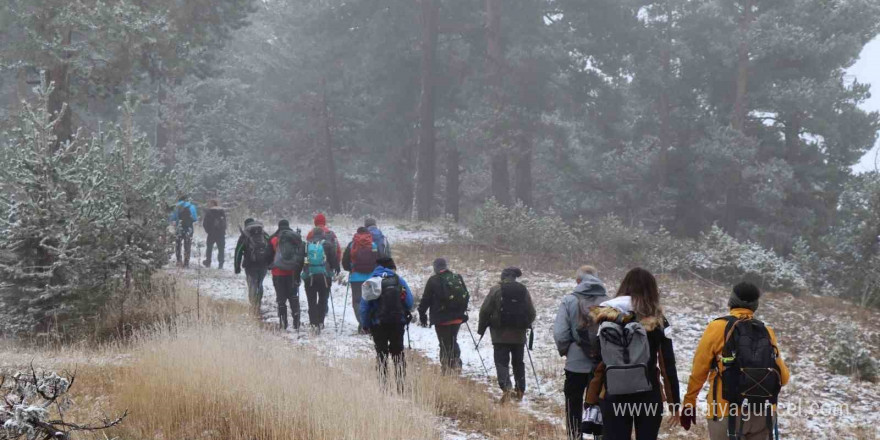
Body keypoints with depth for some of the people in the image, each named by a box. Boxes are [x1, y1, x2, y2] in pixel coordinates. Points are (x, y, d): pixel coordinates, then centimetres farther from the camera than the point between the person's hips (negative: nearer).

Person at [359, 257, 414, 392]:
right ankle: (400, 385, 9)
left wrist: (365, 325, 7)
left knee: (381, 354, 11)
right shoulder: (399, 280, -1)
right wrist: (404, 314, 16)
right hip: (398, 323, 0)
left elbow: (364, 306, -1)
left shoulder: (371, 282, 1)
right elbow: (410, 302, -3)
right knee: (398, 353, 14)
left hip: (378, 324, 0)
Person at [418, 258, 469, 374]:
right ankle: (456, 363, 10)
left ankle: (446, 367, 1)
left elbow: (425, 299, -5)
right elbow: (466, 296, 12)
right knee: (453, 341, 19)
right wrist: (463, 311, 22)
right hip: (457, 317, 4)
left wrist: (422, 314, 6)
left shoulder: (433, 281, -8)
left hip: (442, 319, -4)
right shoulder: (458, 278, 4)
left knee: (445, 344, 3)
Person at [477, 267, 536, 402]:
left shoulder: (496, 290, -9)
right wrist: (525, 325, 25)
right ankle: (520, 390, 22)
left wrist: (481, 328, 6)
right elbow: (531, 313, 6)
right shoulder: (523, 290, 0)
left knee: (501, 362, -2)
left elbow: (485, 311, -8)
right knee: (518, 362, 16)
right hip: (519, 335, 3)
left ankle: (506, 387, -22)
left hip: (500, 335, -3)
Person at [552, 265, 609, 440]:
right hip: (602, 364, 2)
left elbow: (560, 333, -12)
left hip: (576, 362, -1)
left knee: (574, 406, 12)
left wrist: (565, 350, 7)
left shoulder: (569, 301, -9)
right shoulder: (607, 301, -6)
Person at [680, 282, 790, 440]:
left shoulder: (717, 328, -6)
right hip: (761, 414, 4)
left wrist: (689, 402, 10)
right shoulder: (767, 332, 3)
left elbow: (699, 370, -2)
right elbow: (783, 377, 8)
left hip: (727, 413, -4)